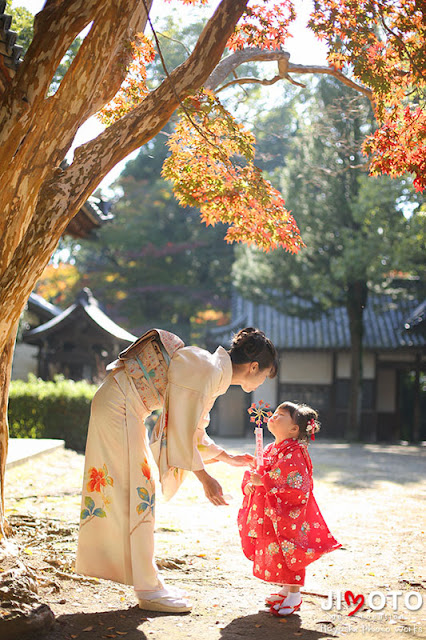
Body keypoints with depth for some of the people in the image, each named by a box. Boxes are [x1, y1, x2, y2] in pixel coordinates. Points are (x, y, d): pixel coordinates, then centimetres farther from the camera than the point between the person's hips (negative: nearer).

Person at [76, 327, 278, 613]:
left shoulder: (215, 372, 10)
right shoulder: (208, 371, -20)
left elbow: (194, 431, 21)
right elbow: (181, 432, -20)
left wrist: (229, 458, 25)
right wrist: (205, 478, -13)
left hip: (123, 408, 10)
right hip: (119, 405, -10)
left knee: (139, 492, 12)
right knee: (136, 494, -6)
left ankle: (148, 581, 20)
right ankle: (148, 589, 1)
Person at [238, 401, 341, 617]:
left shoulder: (294, 454, -18)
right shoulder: (270, 450, 9)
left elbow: (295, 488, -24)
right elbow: (256, 473, 19)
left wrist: (263, 481, -26)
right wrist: (250, 483, -4)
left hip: (287, 516, -8)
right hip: (268, 516, 8)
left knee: (288, 554, -3)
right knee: (272, 553, 16)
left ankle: (294, 595, 11)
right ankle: (286, 588, 31)